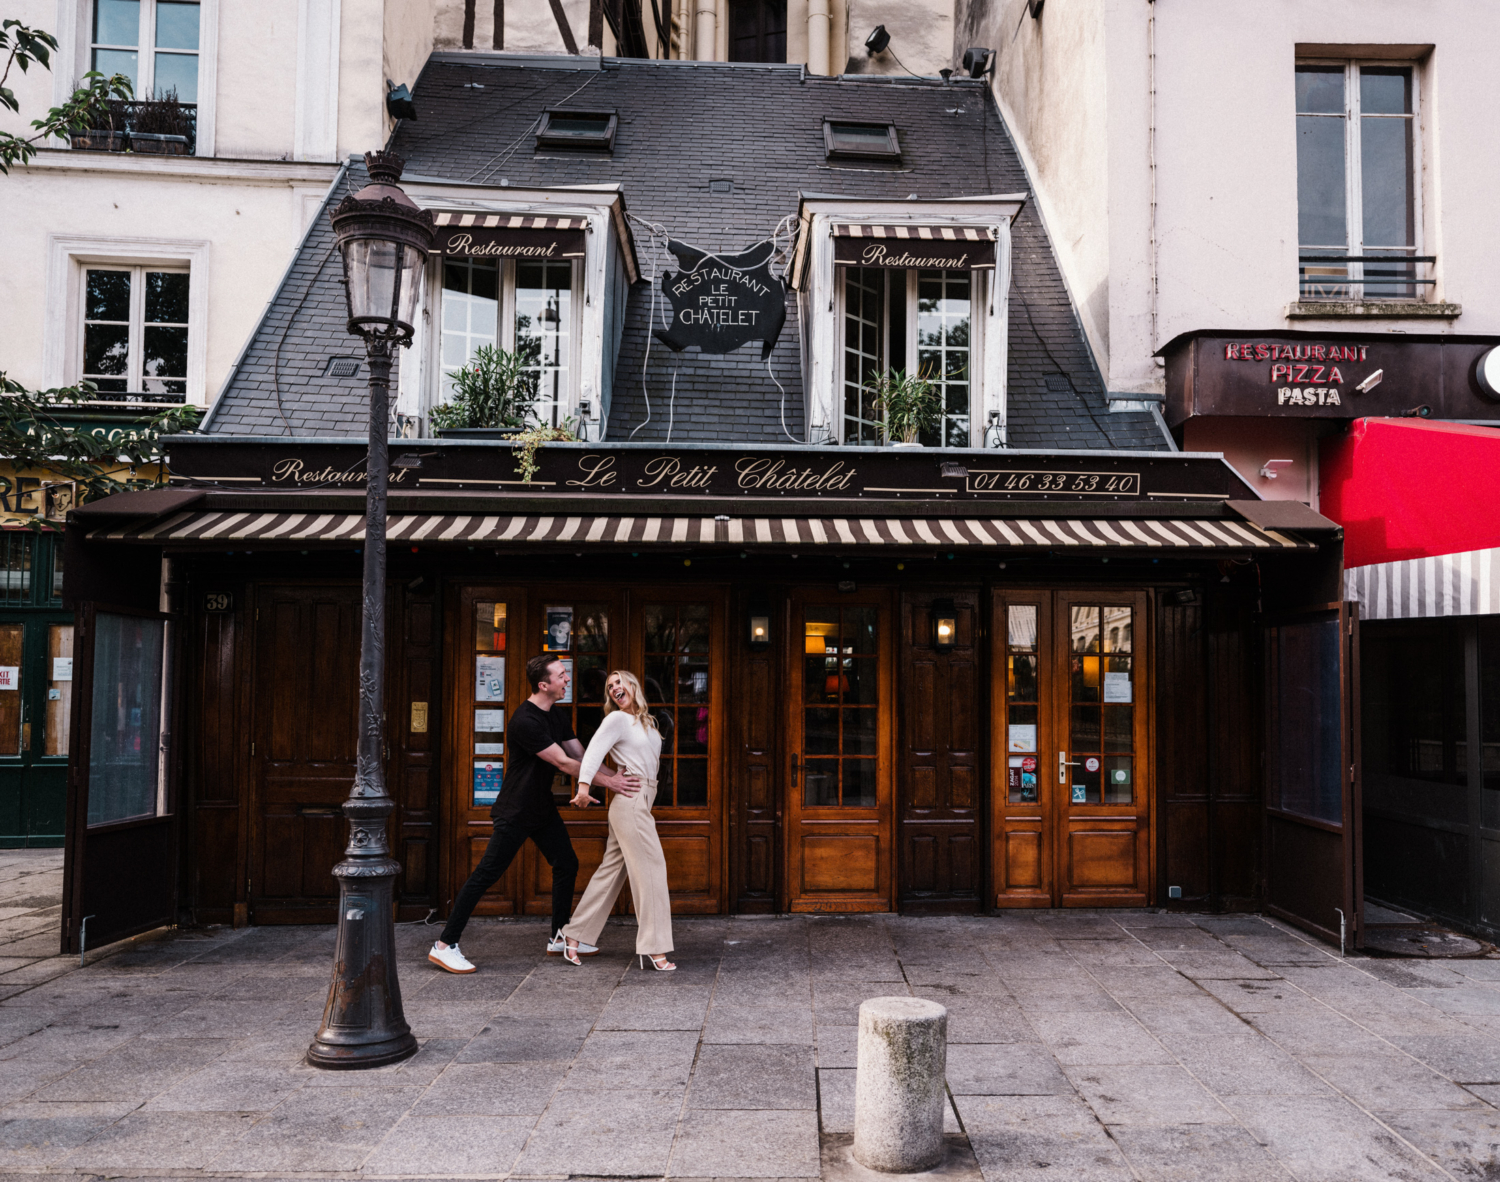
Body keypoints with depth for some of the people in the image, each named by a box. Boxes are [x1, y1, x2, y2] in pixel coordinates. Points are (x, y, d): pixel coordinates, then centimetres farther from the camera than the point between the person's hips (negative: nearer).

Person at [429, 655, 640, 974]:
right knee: (486, 874, -8)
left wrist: (619, 776, -3)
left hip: (543, 809, 9)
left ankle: (559, 937, 25)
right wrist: (608, 782, -22)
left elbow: (582, 756, 9)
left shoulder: (557, 717, 7)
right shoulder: (525, 721, -23)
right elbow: (563, 763, -24)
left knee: (566, 865, 11)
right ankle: (445, 945, -2)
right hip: (515, 812, -9)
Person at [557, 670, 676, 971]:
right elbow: (594, 751, -17)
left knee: (611, 870, 11)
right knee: (650, 869, -8)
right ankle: (654, 947, -5)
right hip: (631, 802, -8)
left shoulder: (646, 722, 19)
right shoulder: (617, 719, -4)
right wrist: (584, 784, -29)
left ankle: (575, 935, 18)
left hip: (640, 803, 8)